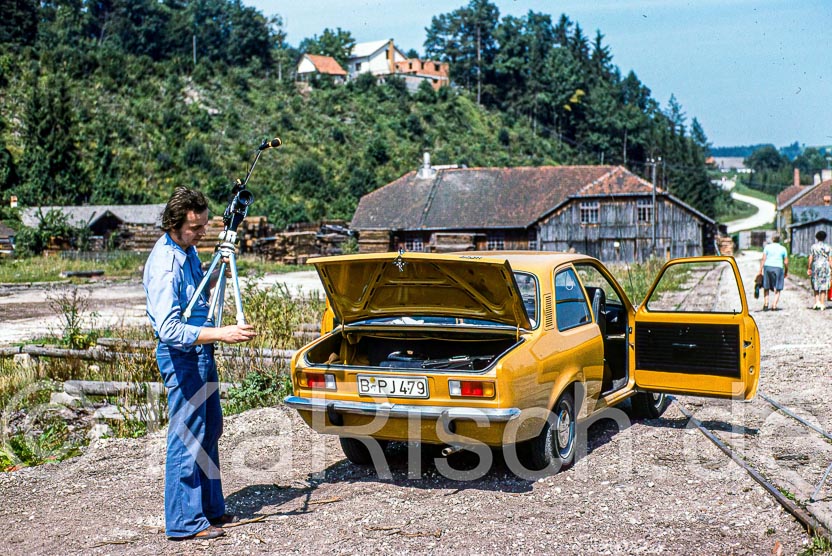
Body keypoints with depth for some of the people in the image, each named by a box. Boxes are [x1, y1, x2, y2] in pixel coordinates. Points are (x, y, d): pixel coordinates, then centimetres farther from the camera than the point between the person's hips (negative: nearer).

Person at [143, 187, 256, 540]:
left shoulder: (187, 250, 6)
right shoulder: (164, 265, -23)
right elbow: (169, 329, -30)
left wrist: (216, 275, 7)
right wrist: (221, 334, -34)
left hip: (201, 351, 10)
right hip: (181, 357, -10)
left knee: (210, 429, 17)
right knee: (187, 439, -3)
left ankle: (211, 509, 29)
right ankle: (185, 522, 8)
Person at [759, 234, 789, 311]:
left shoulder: (767, 247, 4)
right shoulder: (783, 249, 6)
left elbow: (763, 259, -4)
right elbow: (786, 262, 4)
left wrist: (760, 270, -4)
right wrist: (786, 272, 17)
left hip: (767, 267, 0)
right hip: (778, 268, 0)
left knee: (766, 288, 12)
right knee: (777, 289, 5)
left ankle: (765, 304, 5)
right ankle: (774, 306, -7)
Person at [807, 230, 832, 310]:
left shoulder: (813, 247, 1)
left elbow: (810, 259, -2)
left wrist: (809, 268, 4)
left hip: (815, 266, 0)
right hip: (825, 266, 0)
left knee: (816, 286, 11)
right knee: (823, 286, 2)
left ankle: (817, 301, -1)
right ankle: (822, 304, 2)